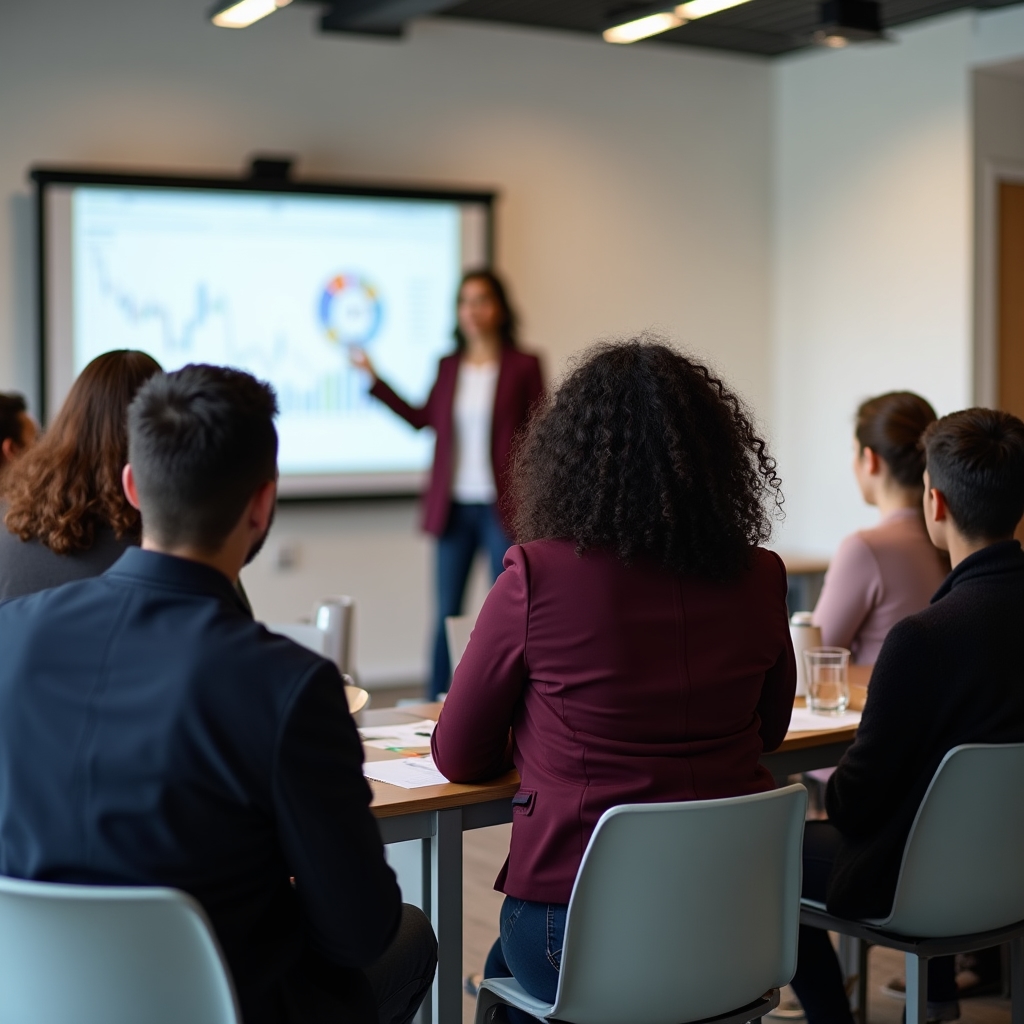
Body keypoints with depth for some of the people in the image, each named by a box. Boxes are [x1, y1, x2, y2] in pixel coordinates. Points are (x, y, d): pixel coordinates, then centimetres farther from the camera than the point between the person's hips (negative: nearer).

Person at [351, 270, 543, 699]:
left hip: (502, 508, -4)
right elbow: (423, 418, 20)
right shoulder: (448, 366, 11)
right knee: (446, 613, 7)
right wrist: (375, 379, 19)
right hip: (454, 506, 4)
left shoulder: (523, 366, -1)